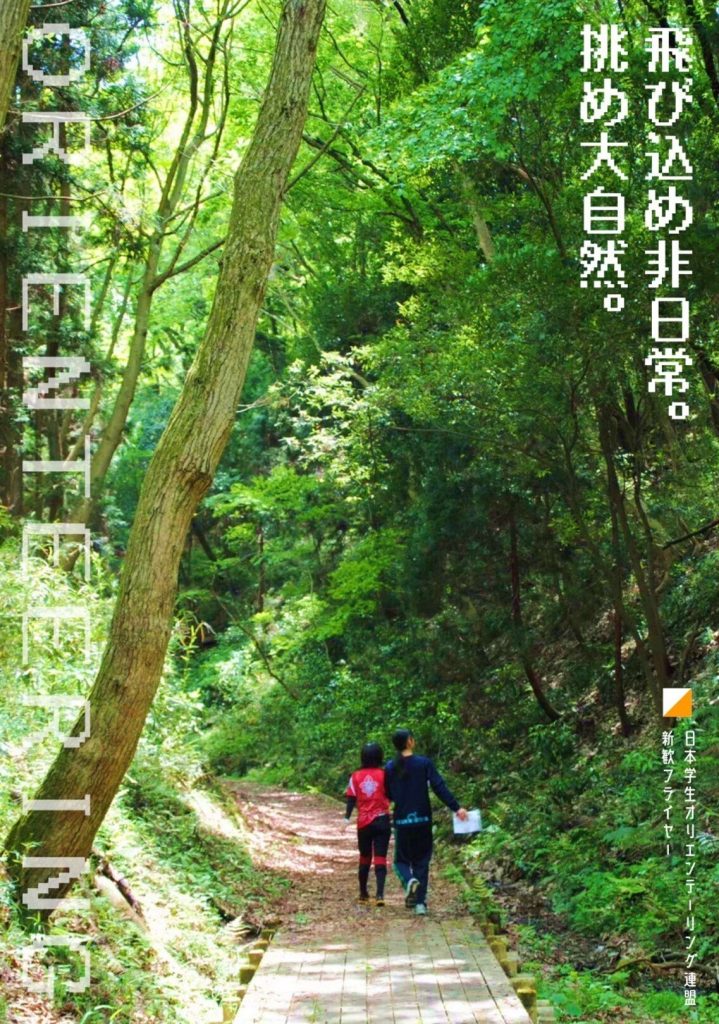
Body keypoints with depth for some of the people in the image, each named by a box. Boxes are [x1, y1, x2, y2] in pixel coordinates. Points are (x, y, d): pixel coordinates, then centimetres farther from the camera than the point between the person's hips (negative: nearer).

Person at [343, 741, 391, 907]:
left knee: (365, 858, 17)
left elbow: (351, 799, -3)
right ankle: (379, 894, -17)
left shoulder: (356, 776, 1)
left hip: (363, 822, 2)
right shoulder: (384, 774, -4)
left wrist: (347, 818, -4)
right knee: (380, 858, -3)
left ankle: (363, 894, 26)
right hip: (382, 820, -2)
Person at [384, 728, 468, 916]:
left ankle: (409, 880, -17)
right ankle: (420, 902, 8)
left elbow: (388, 795, 7)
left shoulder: (390, 768, -2)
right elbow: (440, 787, -14)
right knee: (421, 862, 11)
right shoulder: (424, 763, -8)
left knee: (402, 859, 15)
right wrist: (456, 807, -13)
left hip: (402, 821, 1)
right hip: (423, 820, -1)